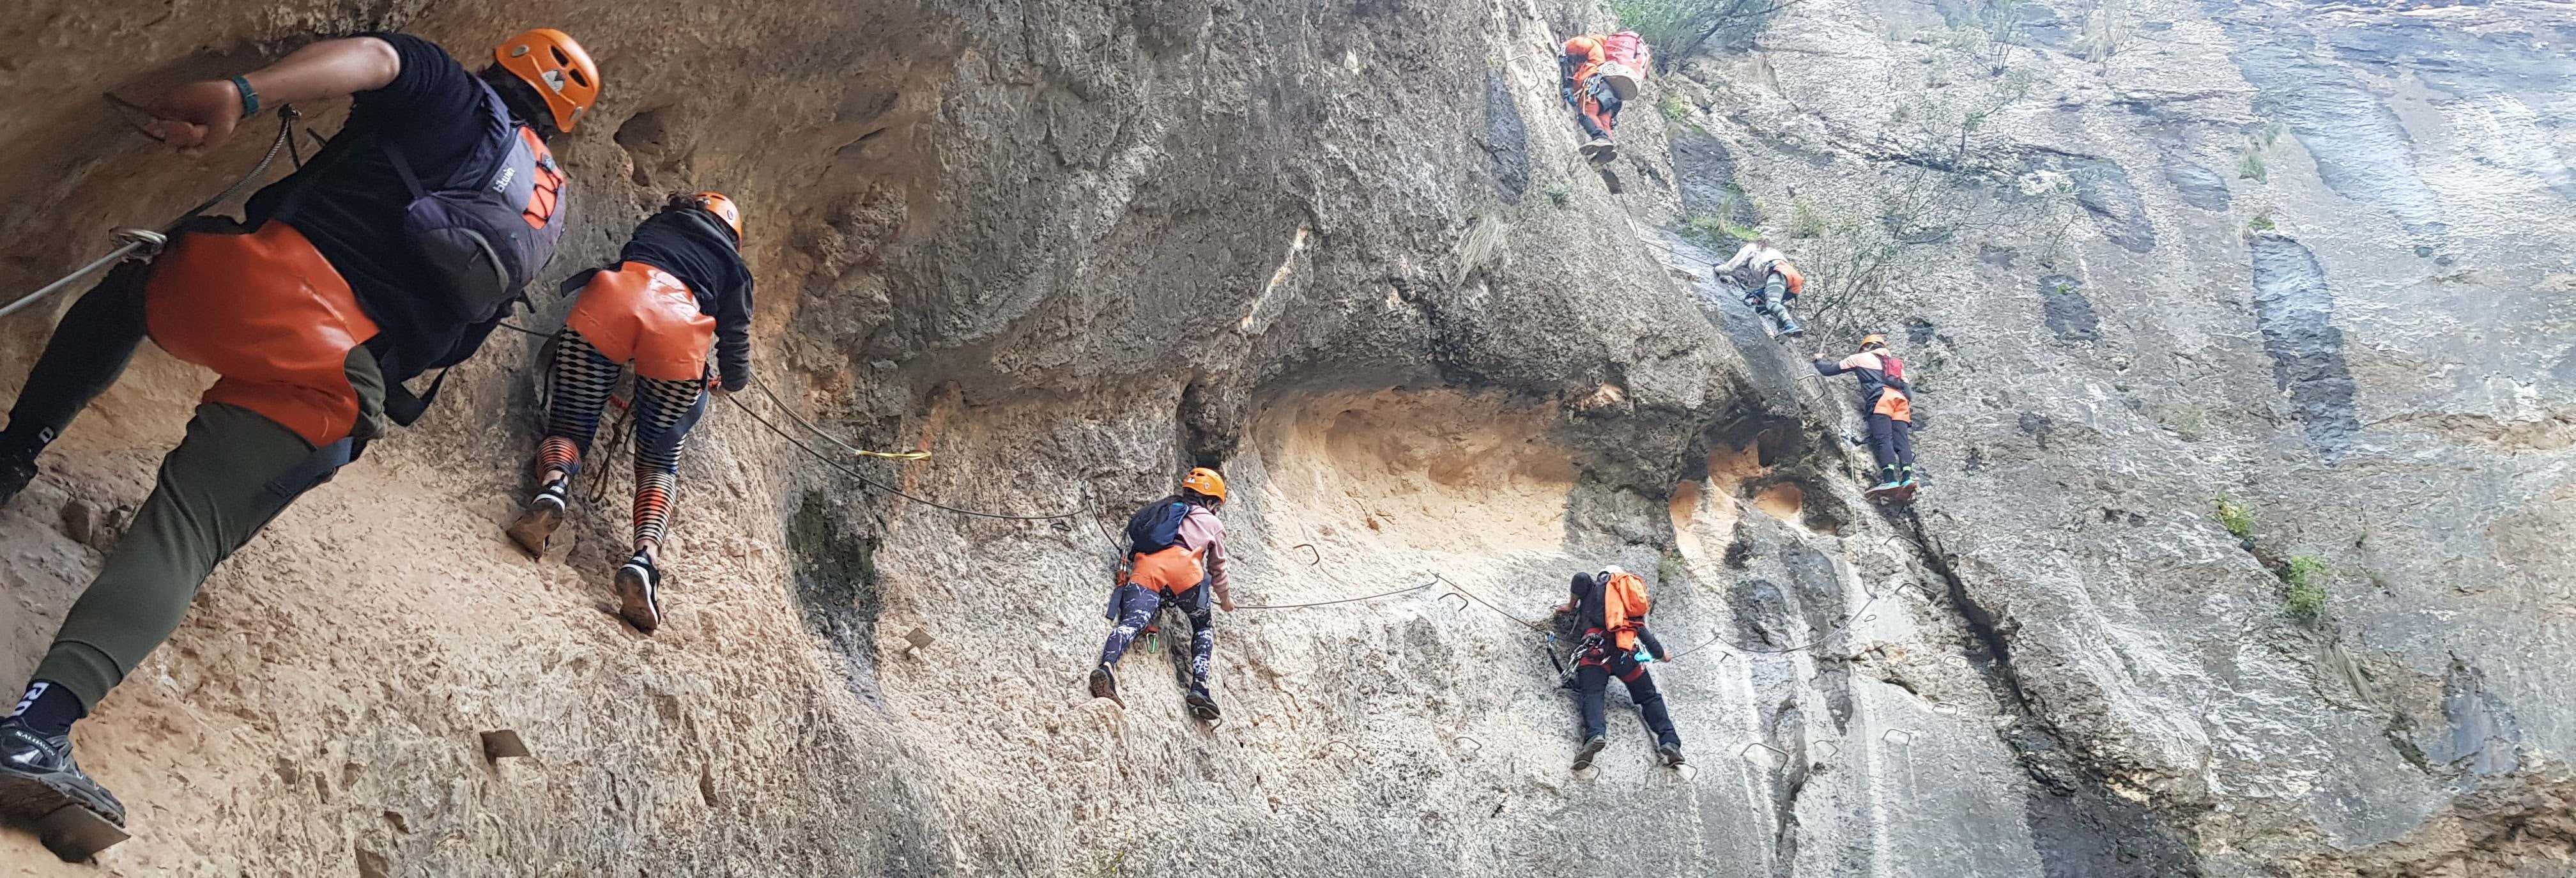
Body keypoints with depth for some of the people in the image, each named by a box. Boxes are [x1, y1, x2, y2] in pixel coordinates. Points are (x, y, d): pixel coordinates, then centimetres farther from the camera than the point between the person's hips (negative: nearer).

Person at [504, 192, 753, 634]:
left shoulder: (658, 223, 37)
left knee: (569, 425, 12)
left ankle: (554, 485, -23)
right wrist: (735, 379, 51)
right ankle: (646, 553, -18)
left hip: (610, 300, 1)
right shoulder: (733, 268, 31)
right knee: (660, 460, 10)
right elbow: (736, 372, 28)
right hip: (679, 331, -1)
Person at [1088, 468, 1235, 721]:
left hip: (1145, 568, 2)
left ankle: (1106, 666, -49)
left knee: (1131, 623, -18)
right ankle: (1199, 686, -3)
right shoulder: (1212, 523, 31)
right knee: (1204, 627, 18)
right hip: (1183, 570, -2)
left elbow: (1134, 532, 42)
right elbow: (1218, 570, 38)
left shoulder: (1162, 509, 41)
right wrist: (1227, 600, 54)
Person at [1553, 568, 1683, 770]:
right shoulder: (1630, 594, 32)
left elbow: (1581, 578, -3)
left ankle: (1594, 735, -44)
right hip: (1628, 652, 3)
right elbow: (1644, 631, 32)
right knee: (1650, 697, 13)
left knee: (1593, 694, -15)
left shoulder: (1594, 585, 22)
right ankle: (1670, 742, -5)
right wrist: (1660, 652, 51)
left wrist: (1571, 606, 15)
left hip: (1596, 648, -3)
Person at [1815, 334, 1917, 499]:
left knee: (1883, 439, -20)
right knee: (1901, 441, -8)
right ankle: (1907, 478, -31)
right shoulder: (1897, 364, 37)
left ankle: (1890, 480, -40)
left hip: (1881, 397, -5)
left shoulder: (1861, 358, 23)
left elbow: (1828, 370, 27)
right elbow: (1908, 391, 27)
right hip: (1901, 400, 5)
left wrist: (1819, 360, 45)